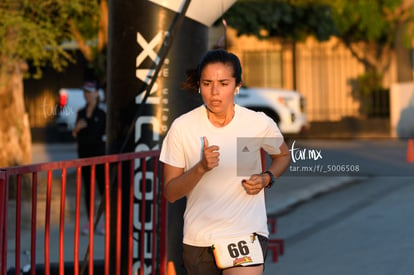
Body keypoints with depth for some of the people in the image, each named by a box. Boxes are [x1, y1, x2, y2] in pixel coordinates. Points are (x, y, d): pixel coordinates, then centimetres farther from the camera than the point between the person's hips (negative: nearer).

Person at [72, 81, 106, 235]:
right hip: (84, 154, 5)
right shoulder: (81, 112, 10)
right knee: (88, 188, 6)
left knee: (103, 187, -3)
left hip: (100, 153, -5)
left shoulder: (103, 111, -5)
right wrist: (77, 128, -7)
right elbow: (76, 135, 12)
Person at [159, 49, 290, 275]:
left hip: (247, 232, -1)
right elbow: (169, 193, -6)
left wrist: (266, 178, -7)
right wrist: (201, 168, -23)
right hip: (198, 238, 2)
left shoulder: (259, 124, -7)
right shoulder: (182, 127, -8)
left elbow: (283, 156, 14)